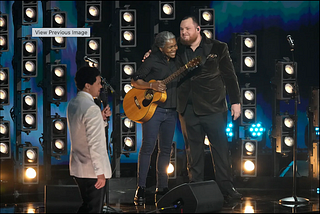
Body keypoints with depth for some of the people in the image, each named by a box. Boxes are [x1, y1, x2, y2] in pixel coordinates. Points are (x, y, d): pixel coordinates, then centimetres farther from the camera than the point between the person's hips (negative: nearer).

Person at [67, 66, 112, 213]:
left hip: (77, 167, 9)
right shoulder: (92, 109, -20)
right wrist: (100, 172, -20)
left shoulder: (72, 104, 8)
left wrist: (102, 119, 6)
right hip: (92, 170, -9)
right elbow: (95, 144, -23)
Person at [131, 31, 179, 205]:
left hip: (170, 111, 6)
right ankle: (141, 189, -8)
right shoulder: (152, 61, -4)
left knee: (165, 150, 7)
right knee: (148, 147, -10)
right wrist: (152, 85, -19)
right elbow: (134, 81, -5)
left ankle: (161, 189, 13)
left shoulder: (175, 62, 14)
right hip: (153, 109, -6)